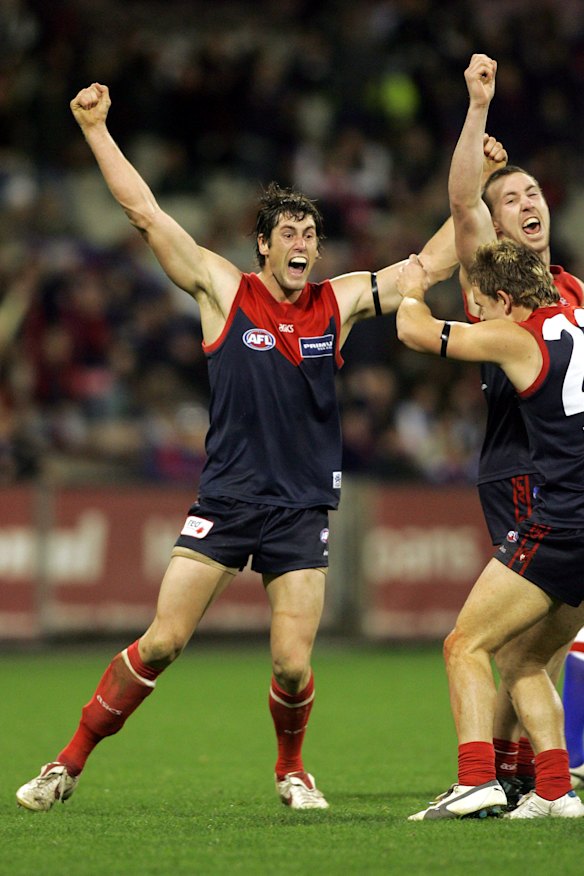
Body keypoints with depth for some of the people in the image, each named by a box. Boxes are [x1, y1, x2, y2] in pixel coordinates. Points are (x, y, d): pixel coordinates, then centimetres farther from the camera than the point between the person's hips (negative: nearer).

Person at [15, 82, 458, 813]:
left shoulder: (341, 302, 5)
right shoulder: (223, 289, 0)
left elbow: (435, 261, 12)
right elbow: (143, 211, -2)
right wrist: (95, 129, -5)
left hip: (302, 509, 2)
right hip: (225, 498, -1)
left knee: (293, 666, -7)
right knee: (161, 643, -7)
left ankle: (291, 769, 22)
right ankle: (71, 761, 7)